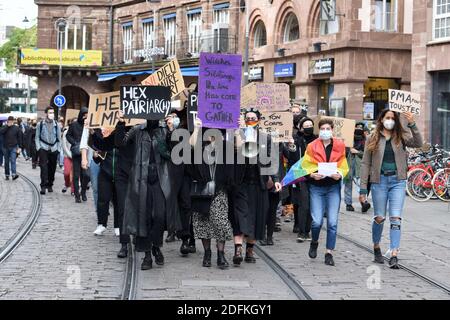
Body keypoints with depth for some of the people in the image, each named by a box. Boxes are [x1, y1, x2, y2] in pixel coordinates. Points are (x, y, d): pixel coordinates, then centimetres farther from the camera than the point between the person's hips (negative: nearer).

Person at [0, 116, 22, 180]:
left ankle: (14, 174, -23)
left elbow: (19, 138, 5)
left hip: (14, 147, -2)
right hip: (5, 147, 2)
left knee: (13, 161, -14)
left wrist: (19, 147, -1)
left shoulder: (17, 128, 4)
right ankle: (7, 175, 15)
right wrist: (7, 126, -16)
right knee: (6, 162, 8)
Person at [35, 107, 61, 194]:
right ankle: (43, 186, -15)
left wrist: (58, 149, 4)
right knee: (44, 167, -14)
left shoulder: (56, 125, 6)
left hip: (53, 149, 3)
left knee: (52, 168, 6)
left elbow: (59, 138, 12)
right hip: (43, 148, -2)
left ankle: (50, 185, 20)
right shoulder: (40, 124, 2)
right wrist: (38, 148, -5)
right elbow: (37, 137, 5)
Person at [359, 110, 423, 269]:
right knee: (379, 218, 6)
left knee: (396, 219, -7)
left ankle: (394, 255, -11)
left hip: (398, 181, 0)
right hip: (379, 180, 0)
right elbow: (366, 164, 5)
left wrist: (412, 125, -22)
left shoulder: (401, 136, 6)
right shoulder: (373, 139, 5)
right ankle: (376, 248, 29)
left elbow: (418, 144, -11)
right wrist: (363, 189, 1)